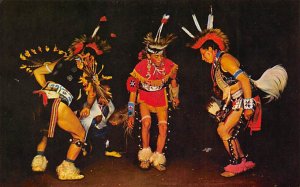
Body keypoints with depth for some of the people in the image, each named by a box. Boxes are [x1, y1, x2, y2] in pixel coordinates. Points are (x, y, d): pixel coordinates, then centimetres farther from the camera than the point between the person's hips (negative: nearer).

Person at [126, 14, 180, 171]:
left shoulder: (169, 65, -22)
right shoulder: (141, 67, -29)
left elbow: (173, 79, 2)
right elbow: (132, 91, -19)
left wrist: (175, 97, 17)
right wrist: (131, 114, -15)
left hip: (161, 97, 2)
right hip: (144, 98, -2)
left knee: (163, 127, -7)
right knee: (146, 123, -24)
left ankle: (158, 159, 8)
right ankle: (145, 155, -6)